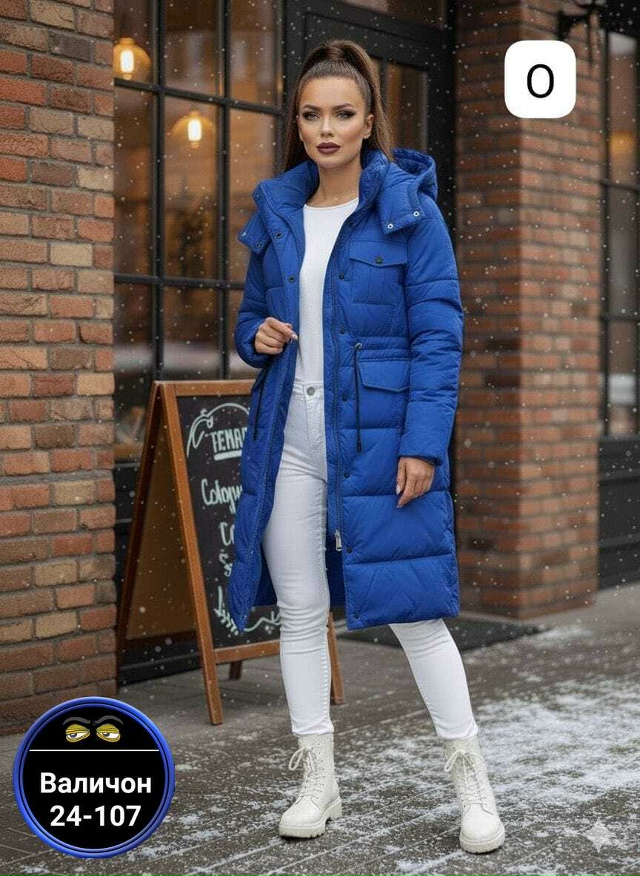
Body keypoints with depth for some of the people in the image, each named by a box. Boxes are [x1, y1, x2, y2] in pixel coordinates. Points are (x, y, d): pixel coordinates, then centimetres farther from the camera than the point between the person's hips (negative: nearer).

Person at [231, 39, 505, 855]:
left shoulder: (409, 207, -5)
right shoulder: (275, 211, 10)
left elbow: (438, 333, -9)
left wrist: (422, 443, -16)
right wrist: (256, 336, -4)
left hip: (379, 438, -5)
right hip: (289, 440, 5)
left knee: (411, 605, -2)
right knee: (298, 609, 8)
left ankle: (471, 778, 14)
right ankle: (318, 778, 22)